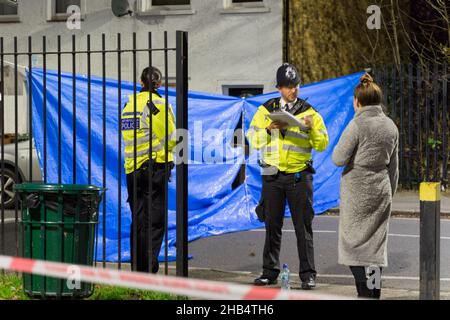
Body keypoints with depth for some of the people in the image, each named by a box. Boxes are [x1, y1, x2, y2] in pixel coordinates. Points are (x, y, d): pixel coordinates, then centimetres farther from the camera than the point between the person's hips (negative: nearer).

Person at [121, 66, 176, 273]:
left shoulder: (129, 104, 11)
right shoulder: (159, 105, -8)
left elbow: (127, 136, 13)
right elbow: (171, 138, -6)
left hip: (132, 168, 6)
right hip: (155, 167, -6)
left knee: (138, 220, 11)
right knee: (155, 220, -3)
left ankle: (137, 269, 13)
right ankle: (149, 269, -9)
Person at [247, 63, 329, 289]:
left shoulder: (309, 112, 4)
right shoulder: (265, 111, 8)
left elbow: (322, 145, 2)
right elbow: (253, 140, 5)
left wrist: (312, 128, -15)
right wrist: (268, 130, -12)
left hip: (300, 176, -1)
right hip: (273, 175, 2)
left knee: (303, 227, -1)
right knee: (272, 225, 7)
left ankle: (308, 274, 3)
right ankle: (270, 272, 14)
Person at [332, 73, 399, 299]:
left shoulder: (358, 124, -13)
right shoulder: (391, 126, 7)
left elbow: (338, 159, -13)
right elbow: (393, 167, 14)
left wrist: (340, 144, 6)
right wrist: (389, 195, 22)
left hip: (358, 192, -6)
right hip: (381, 191, 6)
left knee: (355, 246, -1)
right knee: (376, 246, 11)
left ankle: (365, 294, -9)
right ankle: (375, 293, 13)